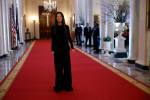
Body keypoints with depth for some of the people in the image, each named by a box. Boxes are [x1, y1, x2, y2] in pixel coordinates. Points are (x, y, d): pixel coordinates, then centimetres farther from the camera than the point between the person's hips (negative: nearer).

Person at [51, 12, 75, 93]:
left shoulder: (66, 27, 2)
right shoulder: (53, 28, 0)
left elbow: (69, 37, 5)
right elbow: (53, 39, 1)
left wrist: (72, 47, 1)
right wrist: (52, 50, -2)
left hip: (65, 48, 1)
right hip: (57, 49, -1)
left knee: (67, 66, 4)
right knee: (58, 67, 4)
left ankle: (67, 84, 15)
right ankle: (59, 84, 14)